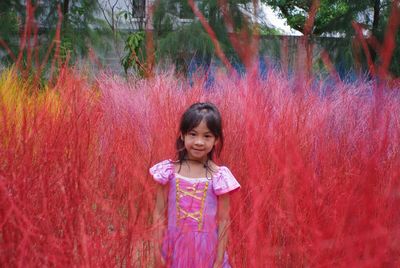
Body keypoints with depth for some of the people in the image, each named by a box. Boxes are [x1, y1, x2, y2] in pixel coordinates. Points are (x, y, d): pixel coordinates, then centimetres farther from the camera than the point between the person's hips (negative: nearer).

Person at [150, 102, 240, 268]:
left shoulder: (219, 176, -11)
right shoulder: (169, 171, -8)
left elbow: (223, 221, -6)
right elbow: (159, 213, -1)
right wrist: (158, 250, -1)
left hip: (207, 249, -1)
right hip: (175, 247, 1)